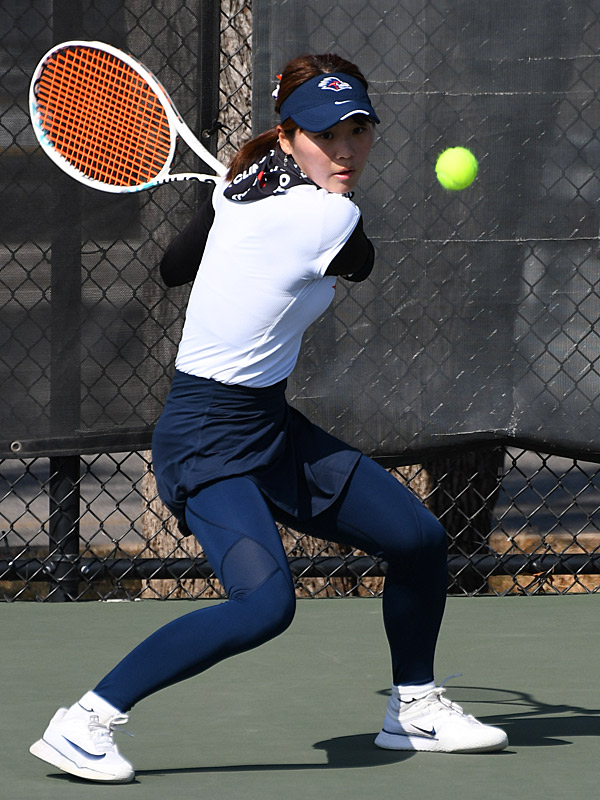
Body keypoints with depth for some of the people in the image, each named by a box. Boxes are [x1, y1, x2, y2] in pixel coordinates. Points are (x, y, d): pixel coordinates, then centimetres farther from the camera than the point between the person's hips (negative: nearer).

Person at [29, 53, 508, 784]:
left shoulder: (240, 187, 3)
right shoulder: (333, 219, -21)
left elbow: (174, 265, 18)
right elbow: (358, 265, 4)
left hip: (272, 428, 10)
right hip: (208, 441, -10)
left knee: (420, 539, 12)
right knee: (265, 602, -30)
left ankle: (412, 710, 32)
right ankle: (84, 723, -20)